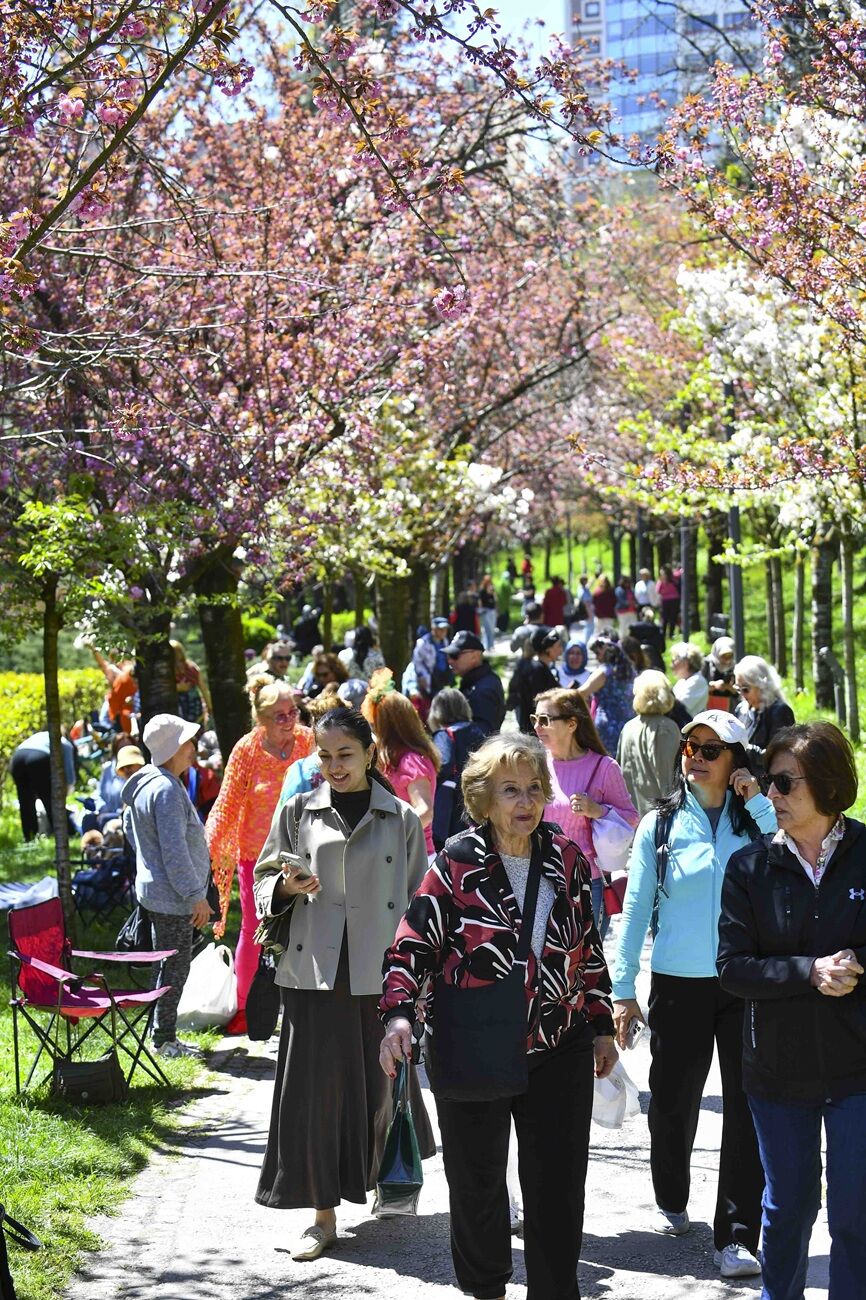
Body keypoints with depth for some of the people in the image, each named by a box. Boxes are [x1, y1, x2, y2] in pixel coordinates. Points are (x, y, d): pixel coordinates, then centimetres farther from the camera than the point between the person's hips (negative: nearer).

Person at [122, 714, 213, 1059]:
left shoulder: (145, 781, 9)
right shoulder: (167, 790, -23)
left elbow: (130, 827, 23)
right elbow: (175, 851, -25)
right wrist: (196, 895, -20)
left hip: (153, 887, 10)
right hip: (172, 897, -10)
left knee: (168, 964, 18)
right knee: (175, 968, -1)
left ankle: (164, 1035, 27)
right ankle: (164, 1040, 7)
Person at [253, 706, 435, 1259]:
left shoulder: (402, 819, 5)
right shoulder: (298, 813, 7)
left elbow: (419, 901, 8)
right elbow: (264, 880, 11)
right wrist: (286, 887, -12)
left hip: (379, 974, 0)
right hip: (314, 973, 0)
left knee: (380, 1084, 8)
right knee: (316, 1089, -1)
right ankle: (324, 1216, 5)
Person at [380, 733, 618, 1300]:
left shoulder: (567, 859, 3)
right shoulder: (458, 864, -7)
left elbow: (590, 950, 13)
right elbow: (414, 945, -7)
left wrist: (601, 1026, 13)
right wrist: (399, 1013, -22)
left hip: (558, 1051, 2)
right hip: (471, 1052, -2)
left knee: (560, 1187, 2)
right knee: (477, 1182, 9)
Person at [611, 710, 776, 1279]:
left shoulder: (756, 820, 4)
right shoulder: (661, 825, 3)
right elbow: (636, 908, 4)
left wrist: (759, 803, -13)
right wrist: (622, 989, 0)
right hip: (678, 982, 0)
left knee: (747, 1107, -4)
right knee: (673, 1101, 10)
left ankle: (738, 1237, 0)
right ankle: (672, 1201, 35)